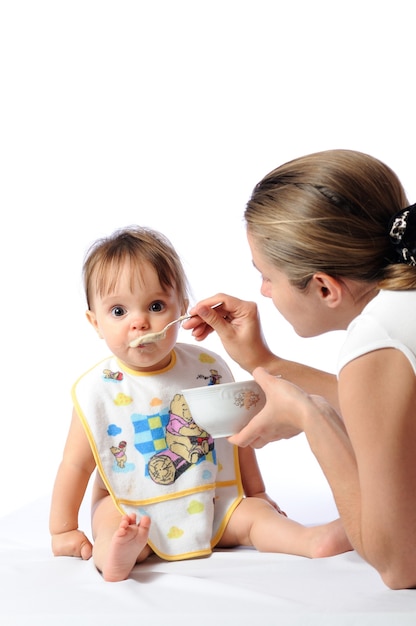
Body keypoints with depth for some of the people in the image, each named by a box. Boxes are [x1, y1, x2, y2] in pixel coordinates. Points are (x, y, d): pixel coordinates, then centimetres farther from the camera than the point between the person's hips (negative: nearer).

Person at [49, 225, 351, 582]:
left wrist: (257, 494, 12)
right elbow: (76, 464, -5)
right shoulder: (96, 391, -12)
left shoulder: (207, 369, -6)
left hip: (210, 504, 2)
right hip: (131, 510, -1)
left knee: (252, 513, -17)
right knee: (111, 522, -29)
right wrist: (63, 531, -3)